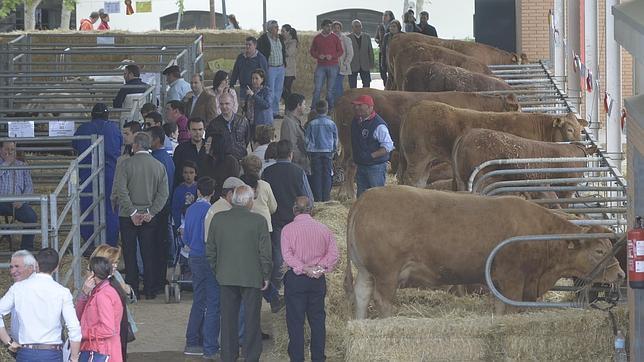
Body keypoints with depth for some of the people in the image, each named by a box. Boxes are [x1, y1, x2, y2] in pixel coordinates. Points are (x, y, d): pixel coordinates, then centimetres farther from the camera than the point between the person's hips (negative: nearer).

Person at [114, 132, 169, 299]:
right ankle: (150, 290, 11)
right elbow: (163, 193, -4)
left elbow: (121, 191, -15)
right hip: (149, 216, 3)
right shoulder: (159, 166, 1)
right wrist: (150, 212, -6)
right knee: (149, 254, 9)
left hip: (128, 216, -3)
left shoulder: (126, 164, -9)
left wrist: (132, 212, -12)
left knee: (130, 254, 6)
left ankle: (132, 290, 6)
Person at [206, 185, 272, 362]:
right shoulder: (258, 221, -11)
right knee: (251, 319, 7)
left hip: (226, 277, 3)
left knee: (228, 319, 10)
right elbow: (265, 252, -9)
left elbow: (210, 250, 5)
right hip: (252, 278, -3)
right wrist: (266, 276, 2)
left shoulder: (218, 219, -2)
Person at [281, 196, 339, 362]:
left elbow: (287, 255, -16)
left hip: (295, 278, -3)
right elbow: (333, 253, -1)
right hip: (318, 280, 3)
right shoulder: (323, 228, 4)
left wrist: (303, 268, -16)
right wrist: (320, 267, -8)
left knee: (295, 321, 2)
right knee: (317, 319, 11)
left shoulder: (288, 229, -5)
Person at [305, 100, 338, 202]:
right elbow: (335, 140, 5)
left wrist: (308, 151, 11)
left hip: (315, 152, 0)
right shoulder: (331, 124, -5)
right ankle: (326, 198, 5)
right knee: (327, 174, 6)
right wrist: (334, 150, 19)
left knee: (316, 175, 4)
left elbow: (306, 140, -1)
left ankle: (317, 198, 4)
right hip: (328, 152, 0)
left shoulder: (311, 124, -6)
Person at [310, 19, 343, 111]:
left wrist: (332, 56, -11)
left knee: (330, 89, 1)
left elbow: (340, 51, 6)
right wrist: (318, 56, -9)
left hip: (333, 66, 0)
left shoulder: (335, 38, 4)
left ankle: (330, 108, 9)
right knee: (317, 88, -5)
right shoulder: (317, 38, 6)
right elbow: (312, 51, 12)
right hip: (321, 66, 0)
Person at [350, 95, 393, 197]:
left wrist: (371, 155, -25)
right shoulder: (356, 121, 8)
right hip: (361, 165, 8)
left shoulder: (379, 125, -17)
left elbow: (388, 147, -18)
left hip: (376, 167, -8)